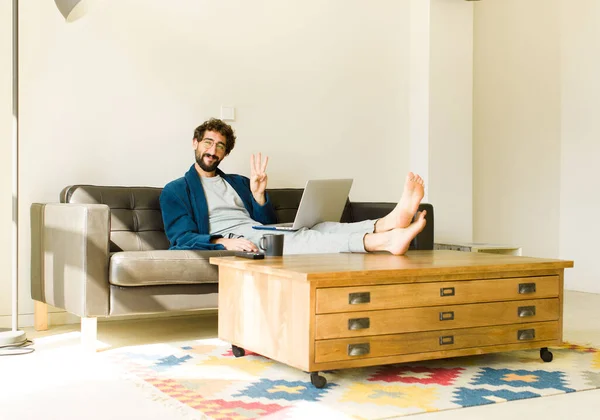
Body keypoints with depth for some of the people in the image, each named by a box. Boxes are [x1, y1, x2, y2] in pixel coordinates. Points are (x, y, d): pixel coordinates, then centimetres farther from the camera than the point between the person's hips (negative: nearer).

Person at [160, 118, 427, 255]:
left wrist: (258, 195, 2)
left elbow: (268, 223, 22)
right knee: (297, 240, -33)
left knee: (321, 229, -22)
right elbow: (182, 238, -2)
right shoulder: (175, 191, 13)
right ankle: (384, 240, -56)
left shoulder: (239, 183, 29)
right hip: (227, 242, -7)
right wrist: (223, 243, -21)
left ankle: (389, 223, -50)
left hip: (263, 235, 7)